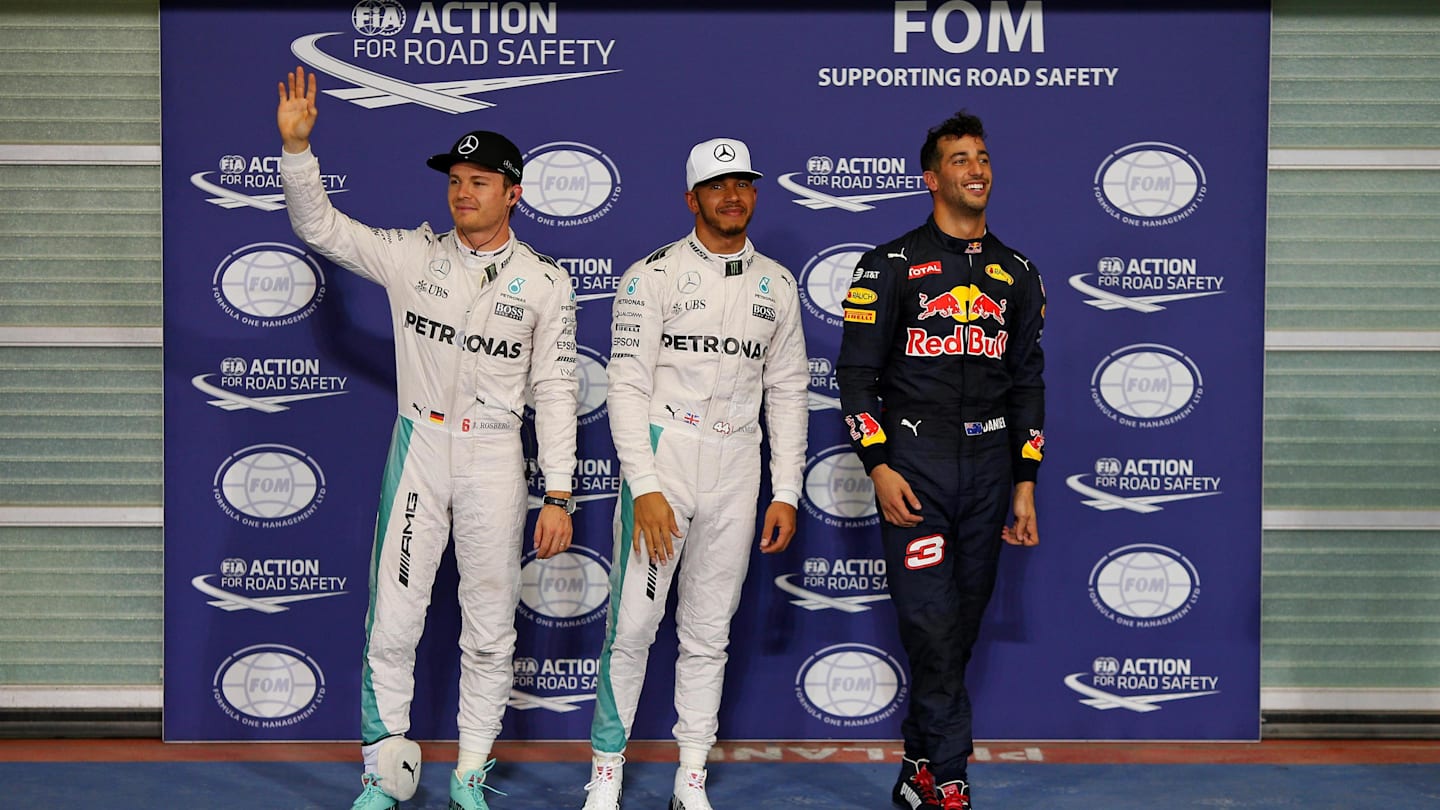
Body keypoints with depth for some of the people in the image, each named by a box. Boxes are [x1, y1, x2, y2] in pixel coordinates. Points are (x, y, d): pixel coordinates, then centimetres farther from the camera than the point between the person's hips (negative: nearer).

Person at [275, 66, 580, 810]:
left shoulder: (544, 283, -1)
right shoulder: (414, 256, 4)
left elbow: (555, 394, -2)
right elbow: (318, 226, 1)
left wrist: (558, 496, -7)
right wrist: (296, 145, -13)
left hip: (495, 461, -1)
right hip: (417, 449, 1)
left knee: (490, 629, 6)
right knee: (391, 620, 2)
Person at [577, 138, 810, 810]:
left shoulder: (776, 285, 11)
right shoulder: (652, 275, -1)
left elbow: (786, 392, 13)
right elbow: (628, 386, -6)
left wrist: (786, 493, 6)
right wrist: (644, 488, -15)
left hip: (737, 469, 3)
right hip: (662, 457, -3)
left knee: (710, 632, 8)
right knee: (633, 623, -6)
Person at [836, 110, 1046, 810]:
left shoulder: (1016, 274, 14)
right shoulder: (890, 266, 2)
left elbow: (1028, 381, 15)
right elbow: (856, 373, -1)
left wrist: (1025, 482, 8)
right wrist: (878, 467, -11)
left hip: (989, 467, 4)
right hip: (913, 466, -4)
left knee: (961, 628, 7)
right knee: (932, 627, -10)